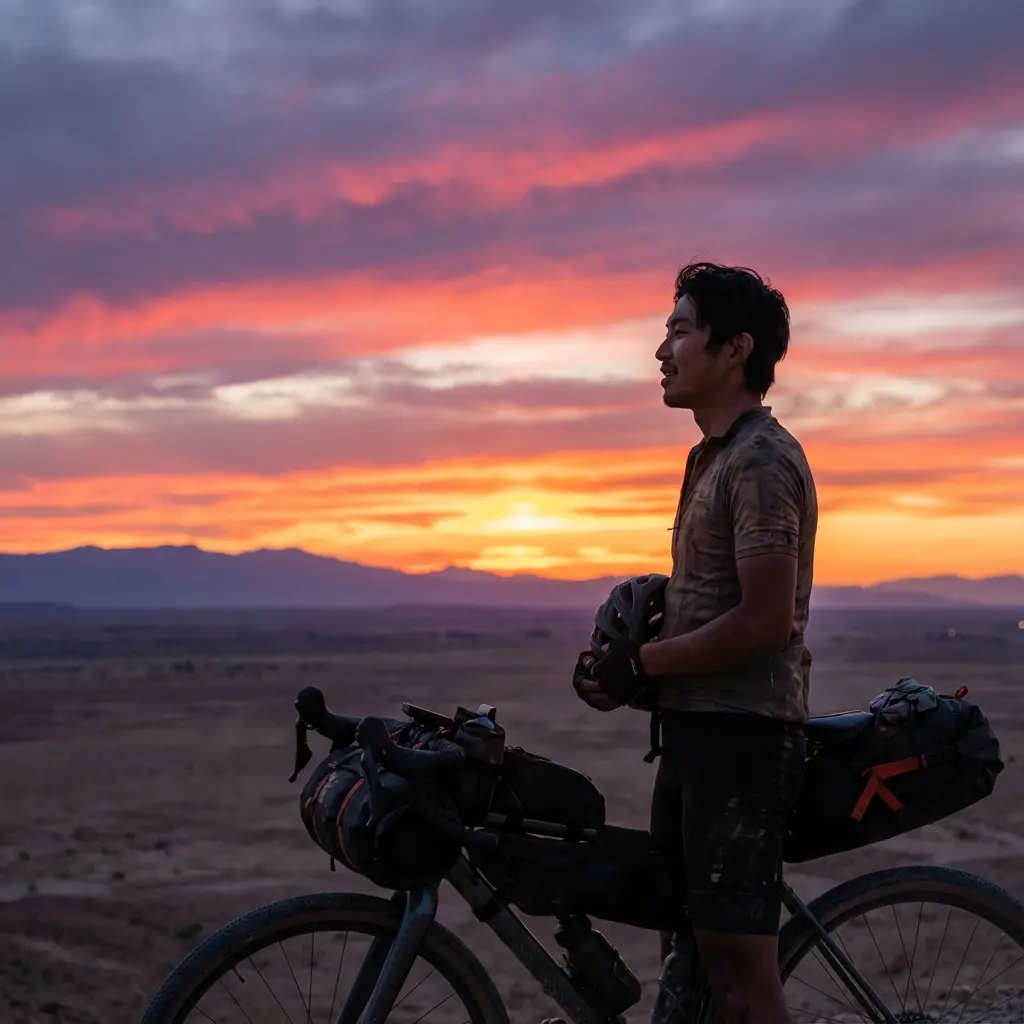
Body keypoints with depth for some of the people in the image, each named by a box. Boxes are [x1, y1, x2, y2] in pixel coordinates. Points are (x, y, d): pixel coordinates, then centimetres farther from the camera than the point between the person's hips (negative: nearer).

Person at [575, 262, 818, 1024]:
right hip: (697, 727, 10)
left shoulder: (761, 460, -14)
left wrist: (640, 664, -13)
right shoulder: (714, 455, 18)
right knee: (684, 948, 15)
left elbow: (763, 620, -21)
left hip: (742, 733, -10)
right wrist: (629, 666, 7)